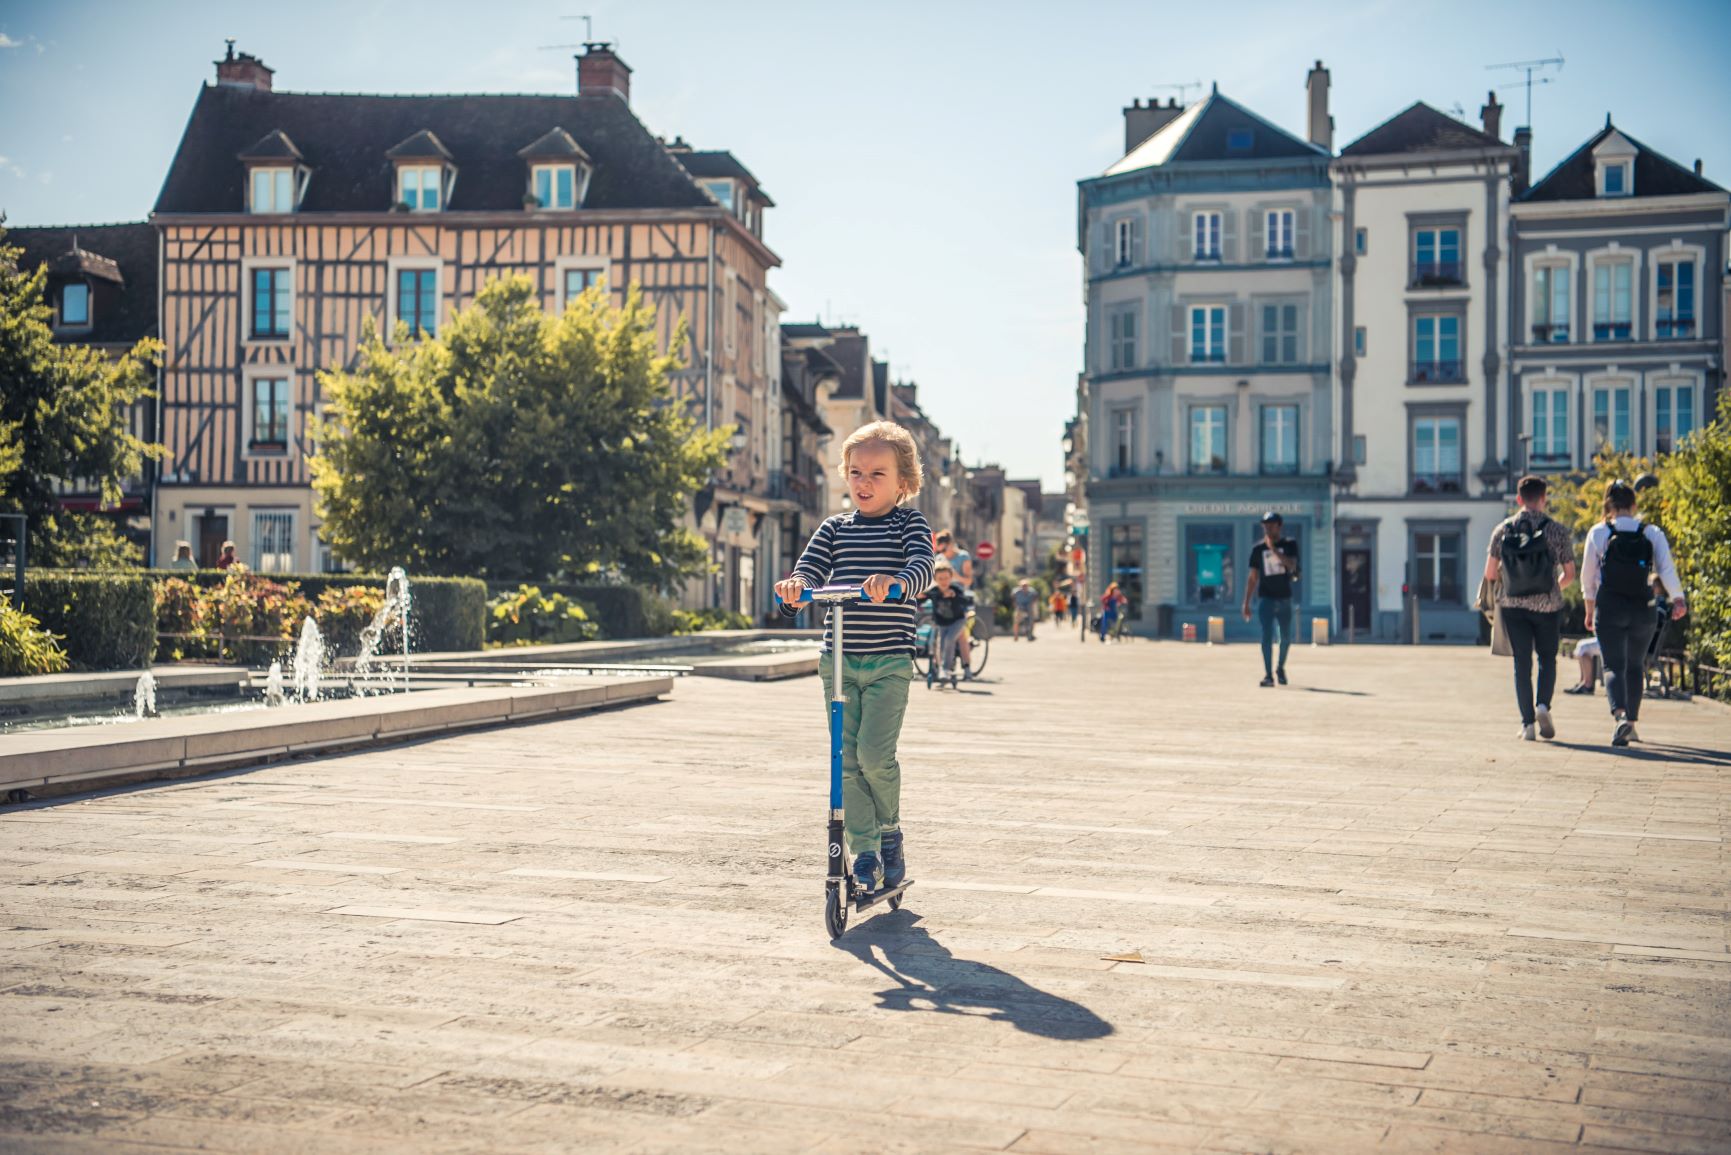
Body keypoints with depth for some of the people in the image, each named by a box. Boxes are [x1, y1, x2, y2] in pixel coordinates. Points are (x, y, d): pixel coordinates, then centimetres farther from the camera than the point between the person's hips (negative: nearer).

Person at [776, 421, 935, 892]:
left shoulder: (910, 523, 1)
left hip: (890, 661, -3)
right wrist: (795, 586, -24)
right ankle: (865, 852, 13)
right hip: (839, 658, 3)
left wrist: (896, 582, -38)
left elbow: (923, 565, -16)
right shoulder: (835, 529, 11)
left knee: (874, 753, -12)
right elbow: (810, 570, 1)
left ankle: (890, 833, 14)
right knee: (846, 758, 1)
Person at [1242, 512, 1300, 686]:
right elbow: (1253, 577, 5)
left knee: (1286, 638, 10)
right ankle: (1268, 675, -12)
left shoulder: (1290, 544, 1)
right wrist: (1246, 603, 1)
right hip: (1265, 598, -1)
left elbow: (1291, 566, -17)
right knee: (1267, 636, -11)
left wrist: (1273, 549, -23)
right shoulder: (1258, 548, 4)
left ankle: (1280, 668, 33)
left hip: (1284, 598, 1)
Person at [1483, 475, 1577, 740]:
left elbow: (1490, 574, 1)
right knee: (1547, 658, 16)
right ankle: (1543, 705, -5)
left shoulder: (1502, 530, 0)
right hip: (1547, 605, -1)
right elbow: (1569, 574, -1)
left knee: (1521, 662, 7)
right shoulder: (1556, 530, -5)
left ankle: (1528, 723, 3)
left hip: (1512, 605, 1)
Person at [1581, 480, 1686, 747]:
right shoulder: (1652, 532, 3)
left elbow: (1588, 576, 4)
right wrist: (1678, 599, -12)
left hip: (1609, 607, -2)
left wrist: (1590, 609, 15)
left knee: (1614, 666, -4)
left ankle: (1620, 715, -29)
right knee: (1635, 666, 18)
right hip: (1643, 609, 2)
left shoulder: (1598, 532, -1)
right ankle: (1632, 721, 23)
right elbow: (1666, 567, -10)